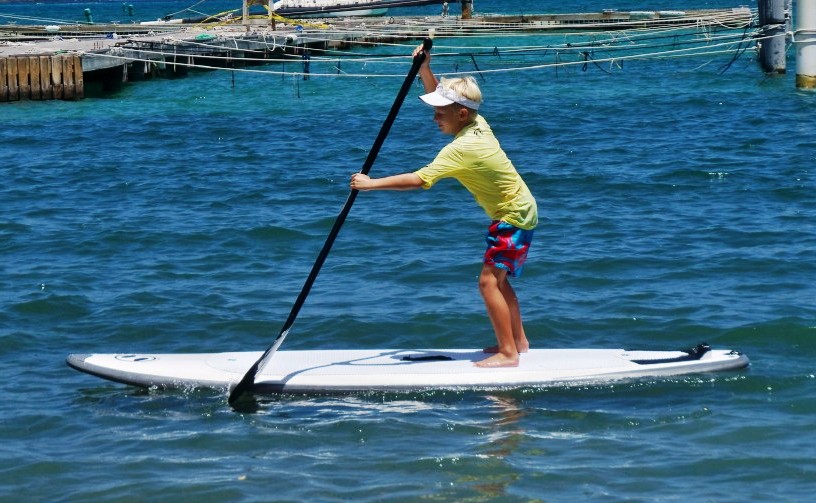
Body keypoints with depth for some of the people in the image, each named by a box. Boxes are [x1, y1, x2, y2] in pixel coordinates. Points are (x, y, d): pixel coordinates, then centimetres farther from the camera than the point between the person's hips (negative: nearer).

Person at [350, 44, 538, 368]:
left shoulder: (461, 149, -27)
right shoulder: (477, 123, -1)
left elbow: (418, 180, -34)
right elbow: (442, 97, 15)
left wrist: (371, 184, -32)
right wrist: (425, 70, 0)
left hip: (512, 218, -10)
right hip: (519, 211, 10)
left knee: (489, 281, -13)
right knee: (498, 280, 19)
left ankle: (508, 353, -13)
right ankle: (518, 341, 28)